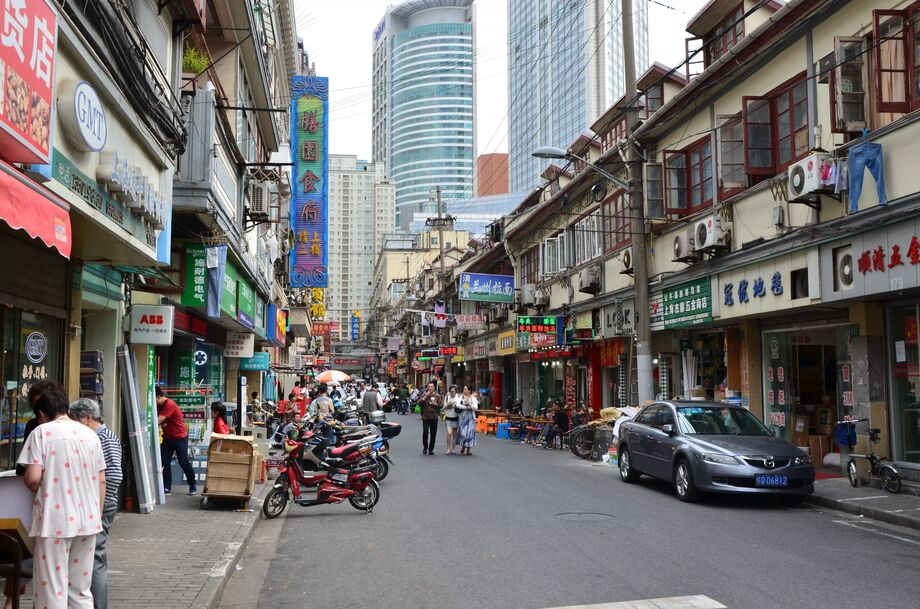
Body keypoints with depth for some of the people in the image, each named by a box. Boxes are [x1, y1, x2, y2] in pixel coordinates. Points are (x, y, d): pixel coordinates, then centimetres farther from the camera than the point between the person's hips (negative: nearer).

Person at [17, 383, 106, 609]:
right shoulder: (90, 434, 10)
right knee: (81, 591, 14)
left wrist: (33, 486, 8)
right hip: (87, 521, 5)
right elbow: (101, 481, 11)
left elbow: (33, 479, -14)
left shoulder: (42, 432, -5)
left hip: (54, 522, -5)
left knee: (53, 590, 2)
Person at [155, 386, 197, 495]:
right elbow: (157, 420, 3)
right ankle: (167, 487, 3)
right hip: (168, 438, 8)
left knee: (183, 462, -5)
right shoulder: (159, 406, 6)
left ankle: (192, 485, 11)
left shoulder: (169, 405, -22)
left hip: (180, 437, -8)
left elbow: (158, 421, -27)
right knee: (164, 462, -2)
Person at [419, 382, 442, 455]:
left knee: (433, 434, 3)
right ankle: (425, 447, 11)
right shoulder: (424, 395, 2)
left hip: (434, 417, 1)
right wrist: (425, 397, -16)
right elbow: (419, 403, -7)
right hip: (425, 417, -1)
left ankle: (431, 449, 14)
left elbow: (441, 405, 6)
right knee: (425, 432, -10)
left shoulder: (437, 396, 4)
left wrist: (435, 404, -11)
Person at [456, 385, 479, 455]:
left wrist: (469, 405, -19)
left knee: (470, 432, -4)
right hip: (463, 416, 2)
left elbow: (476, 408, -6)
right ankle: (463, 446, 13)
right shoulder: (462, 397, 8)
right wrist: (466, 407, -12)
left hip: (471, 417, -2)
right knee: (463, 432, -3)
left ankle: (469, 448, 4)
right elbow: (458, 405, -6)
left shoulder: (473, 398, 2)